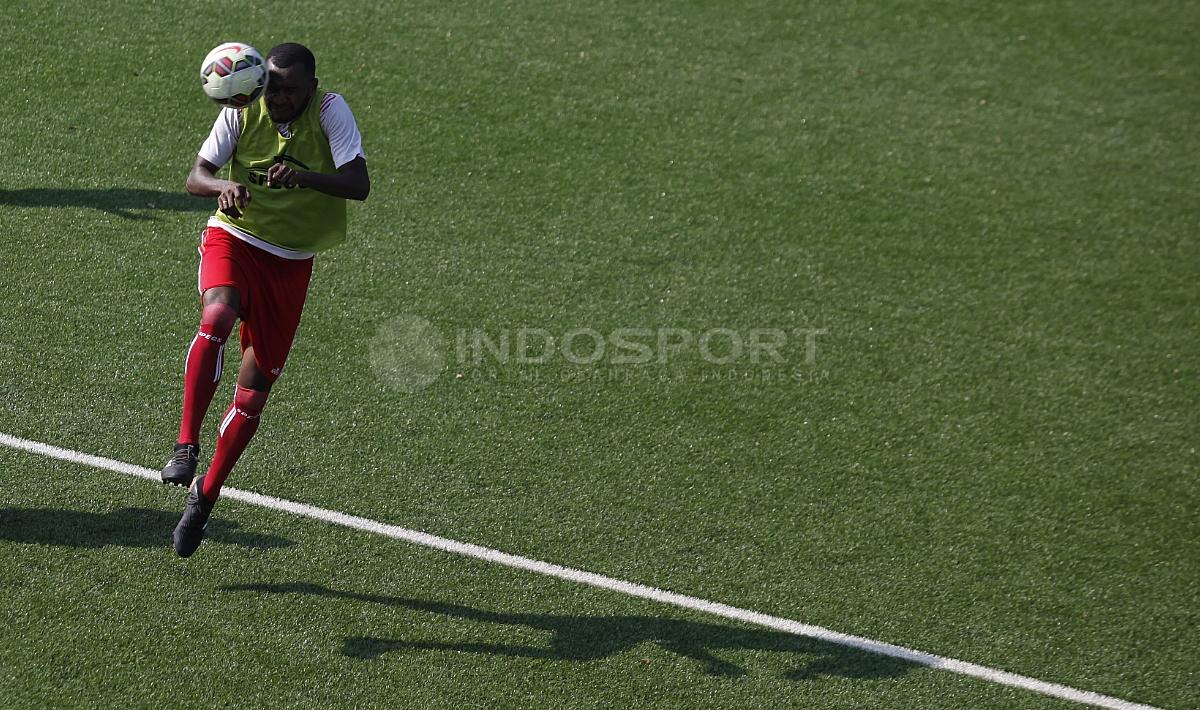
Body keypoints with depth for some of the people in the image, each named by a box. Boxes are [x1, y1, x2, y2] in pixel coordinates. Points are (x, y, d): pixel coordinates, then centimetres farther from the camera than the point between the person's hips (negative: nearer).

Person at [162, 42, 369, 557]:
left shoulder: (330, 112, -13)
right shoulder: (242, 112, -10)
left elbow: (359, 185, -23)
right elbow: (195, 176, -9)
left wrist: (304, 176, -41)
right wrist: (223, 186, -33)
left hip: (290, 262, 1)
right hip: (233, 238, -1)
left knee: (256, 387, 3)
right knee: (217, 316, -34)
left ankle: (206, 496, 18)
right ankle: (186, 446, -30)